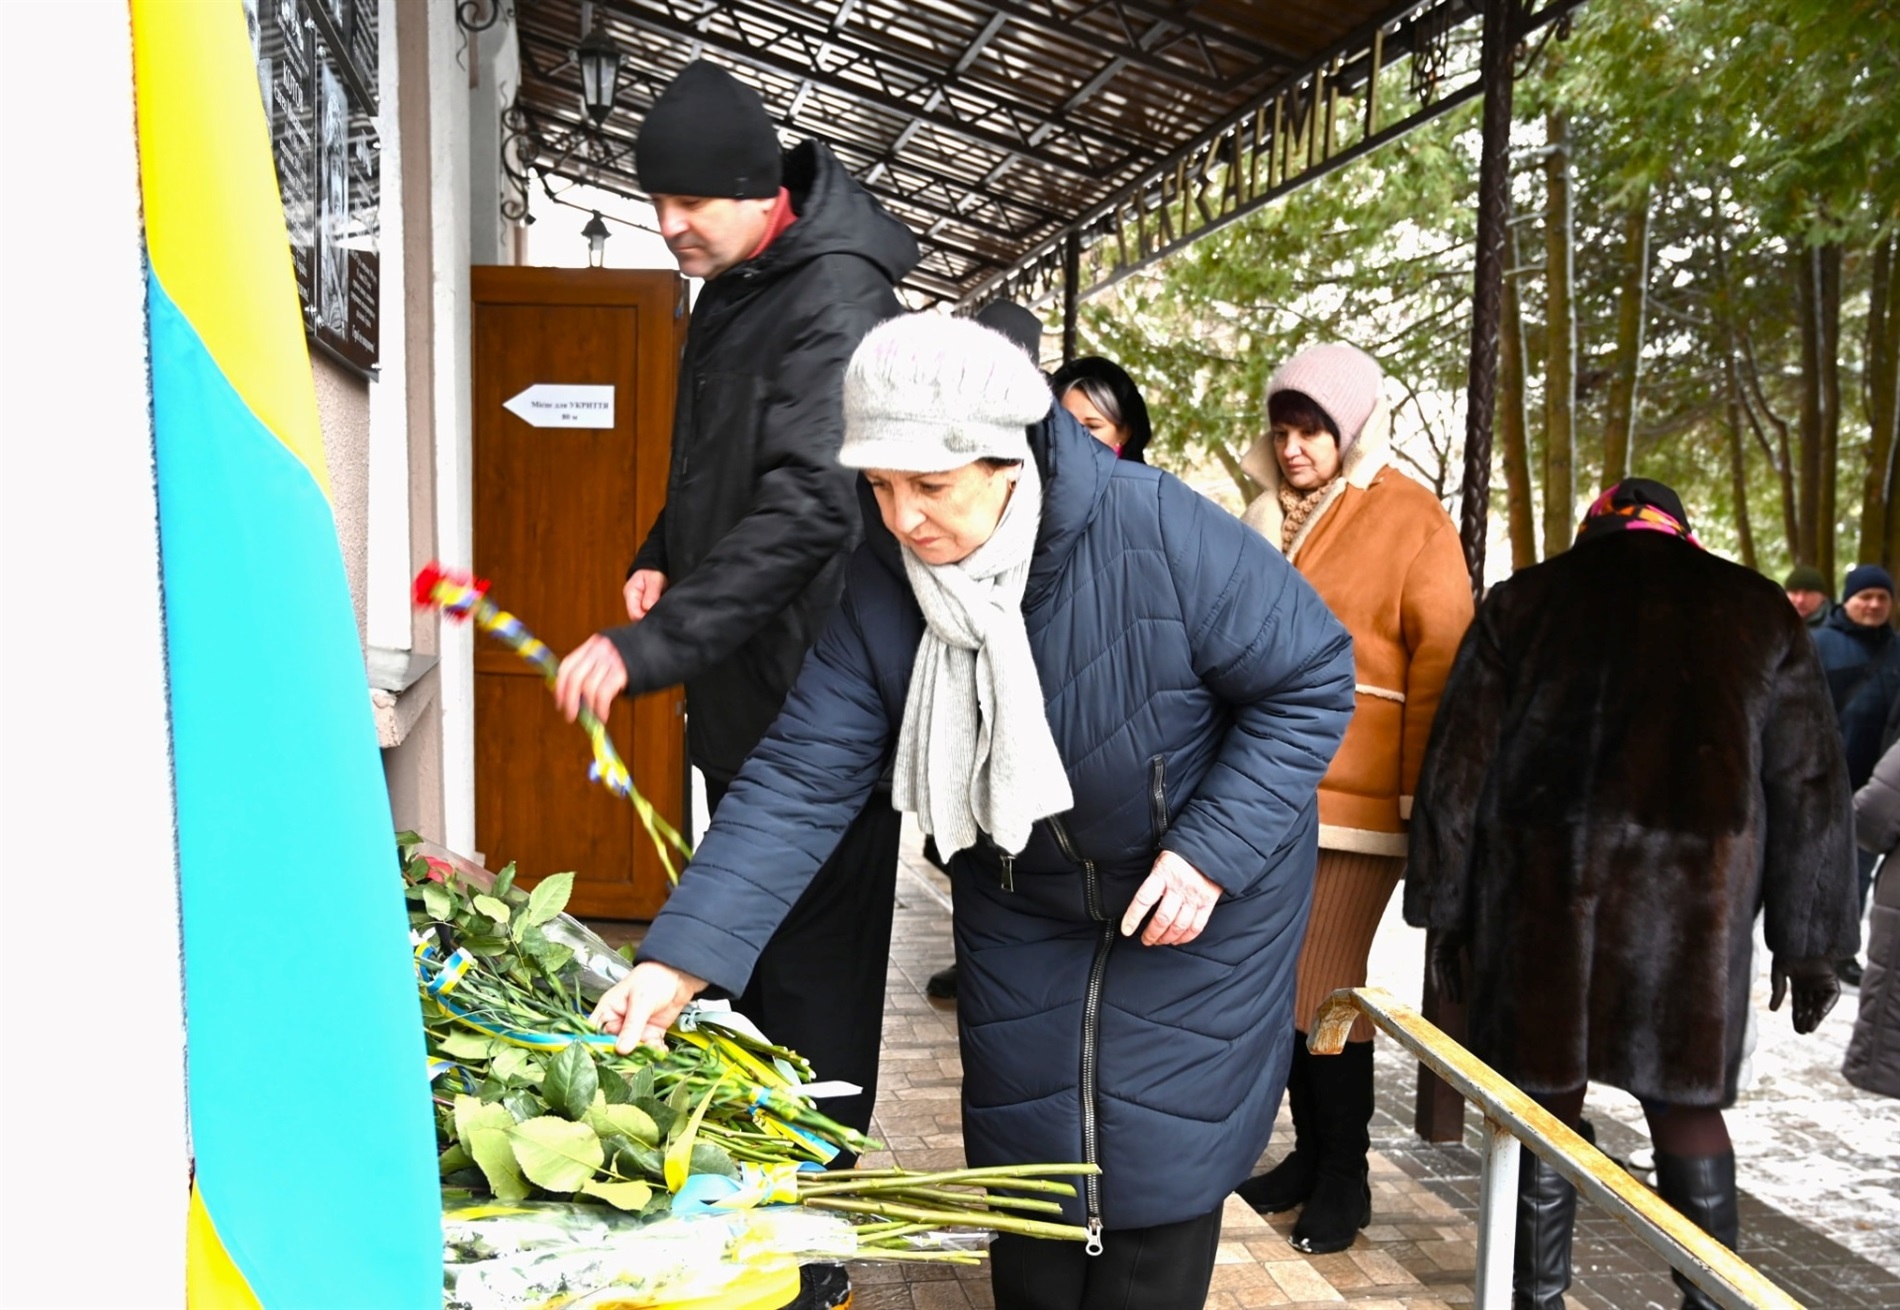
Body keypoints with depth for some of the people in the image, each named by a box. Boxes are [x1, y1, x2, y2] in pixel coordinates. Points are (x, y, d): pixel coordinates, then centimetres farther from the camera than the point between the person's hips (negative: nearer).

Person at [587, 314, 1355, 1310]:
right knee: (1020, 1151, 13)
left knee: (1157, 1165, 2)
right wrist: (679, 961, -29)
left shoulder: (1161, 533, -30)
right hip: (1021, 898, 4)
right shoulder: (882, 590, -18)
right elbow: (800, 782, -21)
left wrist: (1212, 851, -25)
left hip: (1197, 890, -3)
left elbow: (1311, 681, -18)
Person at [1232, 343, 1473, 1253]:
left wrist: (1426, 794, -11)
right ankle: (1310, 1153, 26)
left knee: (1324, 986, -3)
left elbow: (1441, 662, -9)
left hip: (1354, 795, -6)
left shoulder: (1408, 519, -6)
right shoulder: (1271, 513, 13)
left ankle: (1343, 1179, 13)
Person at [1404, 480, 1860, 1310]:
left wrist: (1447, 911, 9)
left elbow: (1459, 766, 6)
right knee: (1684, 1102, 14)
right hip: (1695, 895, 1)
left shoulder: (1525, 602, 11)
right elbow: (1808, 785, 10)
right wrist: (1807, 944, 13)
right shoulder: (1757, 610, 13)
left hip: (1543, 892, -1)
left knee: (1547, 1097, 7)